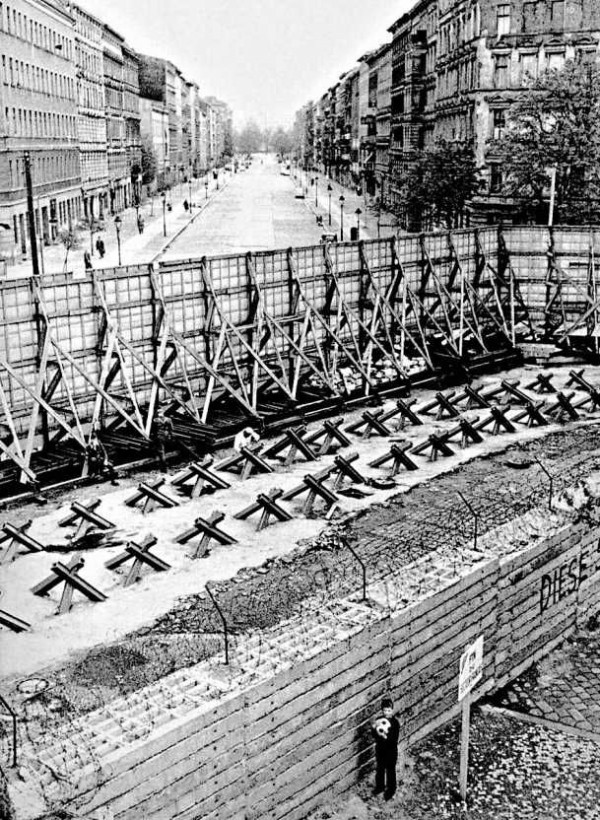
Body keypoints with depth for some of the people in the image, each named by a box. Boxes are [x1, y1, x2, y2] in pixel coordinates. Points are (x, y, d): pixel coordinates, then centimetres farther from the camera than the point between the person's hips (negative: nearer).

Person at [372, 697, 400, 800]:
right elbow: (373, 734, -8)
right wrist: (374, 727, -28)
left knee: (390, 770, 13)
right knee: (379, 768, 21)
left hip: (391, 750, -4)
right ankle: (379, 786, 43)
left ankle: (390, 790, 33)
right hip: (380, 749, 4)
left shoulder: (395, 722, -21)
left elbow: (394, 739, -24)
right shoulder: (379, 719, -8)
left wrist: (385, 736, -39)